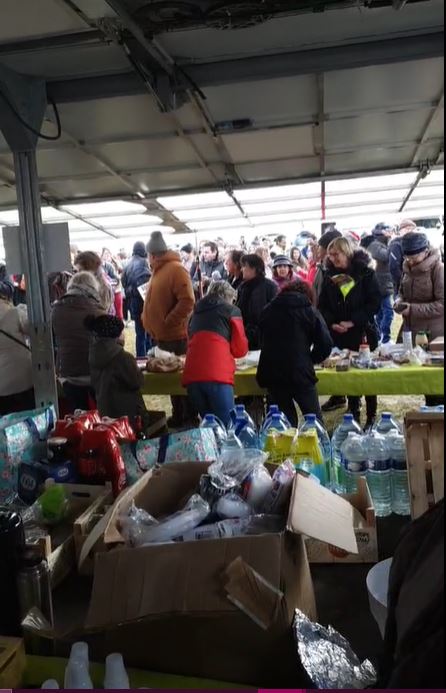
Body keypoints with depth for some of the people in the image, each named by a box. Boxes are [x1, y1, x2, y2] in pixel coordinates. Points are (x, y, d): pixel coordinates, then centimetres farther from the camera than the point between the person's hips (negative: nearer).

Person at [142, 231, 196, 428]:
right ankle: (178, 417, 27)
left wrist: (168, 322, -19)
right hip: (162, 335, 9)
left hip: (175, 335, -9)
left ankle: (189, 419, 12)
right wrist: (149, 321, 12)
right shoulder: (159, 270, 14)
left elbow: (187, 301, -24)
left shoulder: (176, 269, -14)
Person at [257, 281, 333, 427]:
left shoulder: (268, 311, 14)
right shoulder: (310, 312, 4)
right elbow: (325, 345, -3)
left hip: (270, 373, 3)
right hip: (300, 373, -3)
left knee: (287, 420, 15)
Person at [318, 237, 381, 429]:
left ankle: (371, 416, 19)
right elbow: (323, 305, 6)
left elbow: (375, 302, -10)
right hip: (339, 334, 3)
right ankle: (354, 414, 20)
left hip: (363, 332, -3)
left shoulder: (365, 273, -5)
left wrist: (353, 321, -17)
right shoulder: (329, 276, 6)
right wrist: (332, 323, -11)